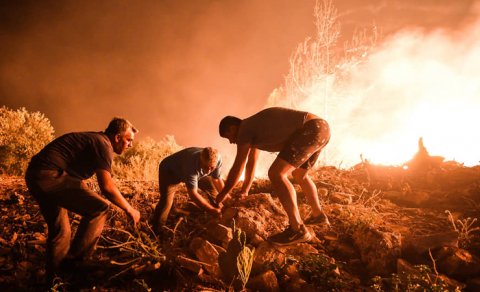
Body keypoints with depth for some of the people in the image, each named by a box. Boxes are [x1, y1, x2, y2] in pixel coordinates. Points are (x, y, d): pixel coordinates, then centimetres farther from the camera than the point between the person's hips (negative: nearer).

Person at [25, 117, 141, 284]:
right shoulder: (103, 144, -8)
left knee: (60, 231, 19)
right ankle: (76, 263, -4)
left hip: (34, 176, 10)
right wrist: (129, 210, -5)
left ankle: (53, 278, 29)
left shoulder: (93, 140, 22)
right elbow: (107, 187, -17)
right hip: (49, 175, -10)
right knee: (99, 208, -10)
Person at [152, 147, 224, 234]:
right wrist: (214, 210, -39)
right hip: (169, 170, -6)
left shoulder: (217, 159, -26)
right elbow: (193, 194, -42)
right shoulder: (192, 164, -44)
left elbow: (217, 180, -9)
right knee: (167, 200, -24)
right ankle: (157, 232, -10)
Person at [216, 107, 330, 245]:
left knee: (276, 174, -14)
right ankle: (318, 215, 42)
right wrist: (245, 191, 43)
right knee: (299, 174, 29)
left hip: (311, 129, -10)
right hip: (321, 128, 10)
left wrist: (224, 193, 13)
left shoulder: (245, 129, -3)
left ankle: (297, 229, -15)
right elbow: (251, 163, 34)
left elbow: (237, 168, 0)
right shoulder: (254, 128, 24)